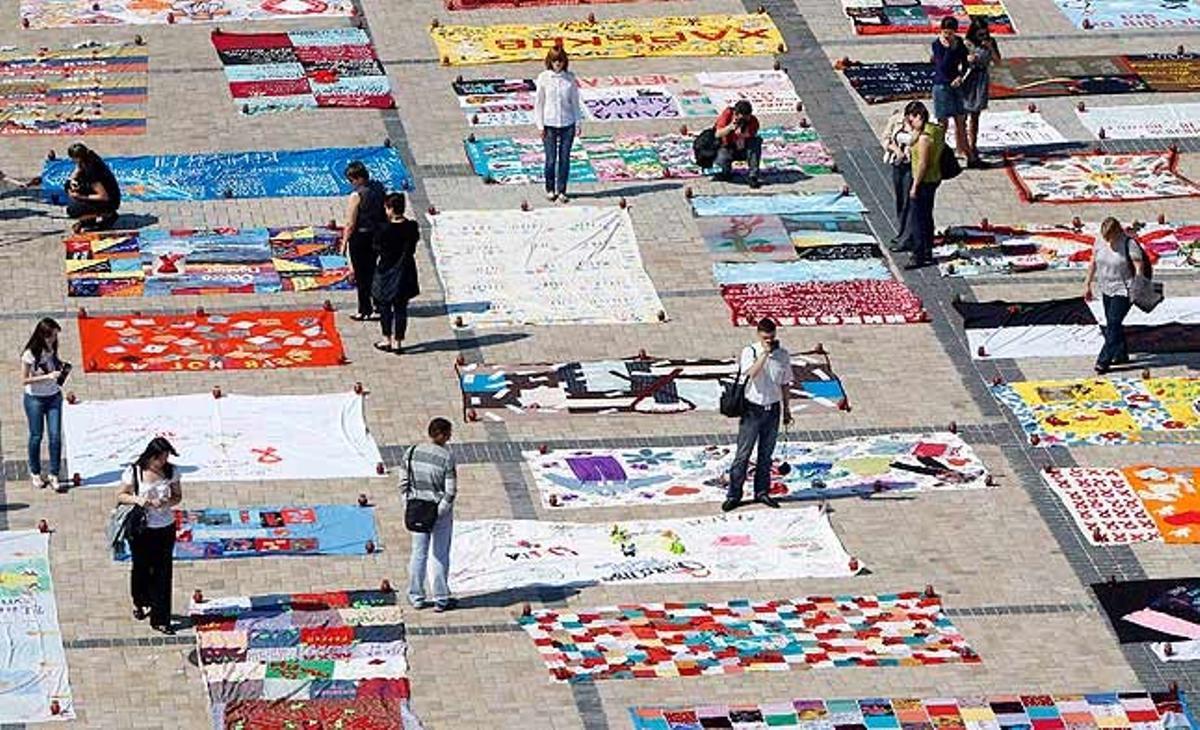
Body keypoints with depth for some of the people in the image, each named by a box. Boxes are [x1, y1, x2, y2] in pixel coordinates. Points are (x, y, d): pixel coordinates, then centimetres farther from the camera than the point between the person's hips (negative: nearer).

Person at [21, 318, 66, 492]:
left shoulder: (52, 351, 0)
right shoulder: (30, 354, -15)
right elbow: (24, 380, -14)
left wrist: (61, 369, -9)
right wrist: (48, 376, -23)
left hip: (53, 397, 4)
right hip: (34, 399, -4)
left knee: (56, 436, -4)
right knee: (36, 436, 6)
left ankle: (53, 475, 1)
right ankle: (35, 473, 24)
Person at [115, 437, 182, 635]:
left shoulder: (171, 472, -4)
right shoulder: (134, 472, -11)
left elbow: (177, 496, 5)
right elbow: (121, 495, -1)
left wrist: (166, 503, -17)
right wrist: (136, 499, -21)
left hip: (165, 529, 1)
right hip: (141, 528, -1)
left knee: (162, 573, 0)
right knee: (141, 568, 14)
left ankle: (160, 619, 5)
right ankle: (140, 602, 44)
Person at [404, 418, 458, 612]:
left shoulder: (412, 452, -4)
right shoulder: (446, 457, -17)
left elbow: (403, 483, 0)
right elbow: (451, 491, -18)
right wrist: (441, 510, -9)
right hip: (440, 511, -4)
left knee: (418, 553, 15)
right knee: (440, 555, 8)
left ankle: (416, 597, 21)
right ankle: (441, 599, 15)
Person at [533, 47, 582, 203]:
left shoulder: (570, 78, 1)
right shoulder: (544, 78, -3)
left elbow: (575, 102, 7)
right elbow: (538, 102, 0)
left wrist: (579, 123, 5)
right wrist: (540, 125, -3)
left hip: (567, 124, 1)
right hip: (549, 124, -1)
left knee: (565, 159, 4)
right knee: (551, 159, 1)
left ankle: (562, 191, 15)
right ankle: (550, 189, 19)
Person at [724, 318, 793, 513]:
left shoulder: (783, 355, 2)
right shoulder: (749, 352, -8)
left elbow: (784, 383, 12)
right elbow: (750, 374, -26)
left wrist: (786, 409, 13)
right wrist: (765, 353, -27)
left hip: (773, 409, 3)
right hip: (753, 409, -3)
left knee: (766, 454, 11)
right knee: (743, 454, -2)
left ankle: (762, 492, 20)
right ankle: (734, 495, 3)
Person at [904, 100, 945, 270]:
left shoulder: (924, 137, -25)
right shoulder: (935, 129, 4)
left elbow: (923, 164, -23)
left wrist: (915, 186, -19)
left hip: (924, 181, -10)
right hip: (934, 178, 10)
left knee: (916, 219, -2)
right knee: (926, 217, 19)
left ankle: (919, 256, 1)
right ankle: (927, 253, 29)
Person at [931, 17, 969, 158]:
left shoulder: (959, 42, 3)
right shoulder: (937, 44, -12)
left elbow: (965, 62, 9)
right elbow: (943, 66, -20)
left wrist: (960, 77, -7)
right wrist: (949, 48, -25)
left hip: (956, 84, 5)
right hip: (942, 85, -5)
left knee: (961, 120, 11)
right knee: (943, 122, -4)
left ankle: (962, 150, 22)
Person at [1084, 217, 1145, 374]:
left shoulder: (1129, 244, -20)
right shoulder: (1100, 241, -2)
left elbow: (1139, 267, -20)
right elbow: (1093, 263, 10)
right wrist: (1087, 284, 13)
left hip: (1123, 291, -7)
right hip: (1107, 289, 7)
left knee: (1113, 324, -10)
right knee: (1112, 323, 16)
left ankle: (1103, 361, -7)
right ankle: (1121, 355, 32)